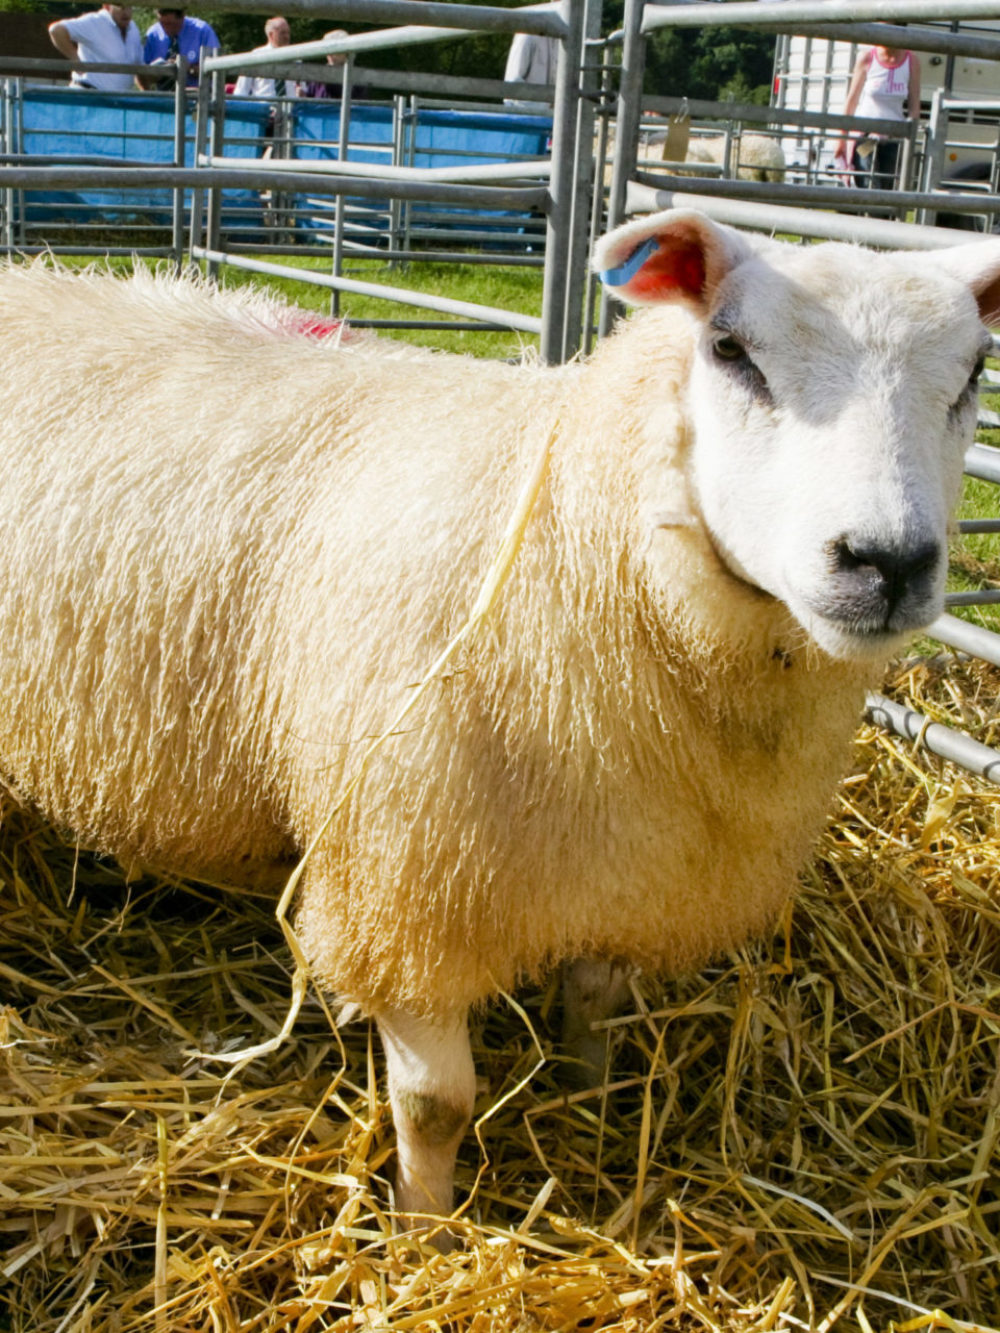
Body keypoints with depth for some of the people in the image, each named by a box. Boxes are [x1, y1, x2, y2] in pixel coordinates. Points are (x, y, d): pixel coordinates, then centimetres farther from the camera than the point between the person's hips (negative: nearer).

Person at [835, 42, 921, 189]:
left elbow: (914, 106, 2)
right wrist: (843, 139, 2)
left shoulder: (911, 61, 0)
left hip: (894, 139, 2)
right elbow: (852, 100, 2)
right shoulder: (867, 58, -4)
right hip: (865, 136, -2)